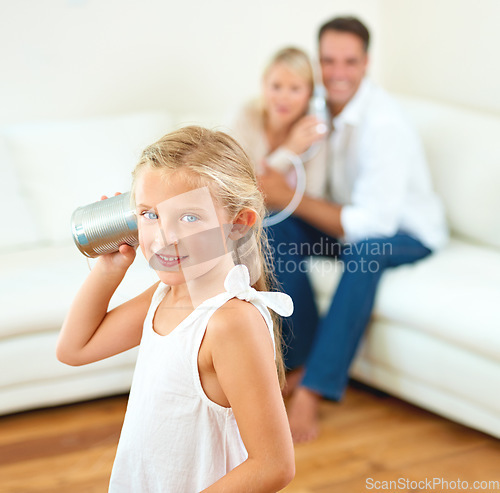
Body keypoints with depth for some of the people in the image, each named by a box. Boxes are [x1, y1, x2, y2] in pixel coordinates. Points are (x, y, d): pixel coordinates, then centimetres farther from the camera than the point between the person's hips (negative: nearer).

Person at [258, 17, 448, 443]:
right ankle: (301, 362, -16)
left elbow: (375, 224, -32)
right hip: (347, 219, 7)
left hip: (408, 232, -6)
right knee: (278, 231, -20)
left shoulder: (384, 124, -28)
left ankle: (312, 389, -38)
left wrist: (290, 197, -30)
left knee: (363, 249, -39)